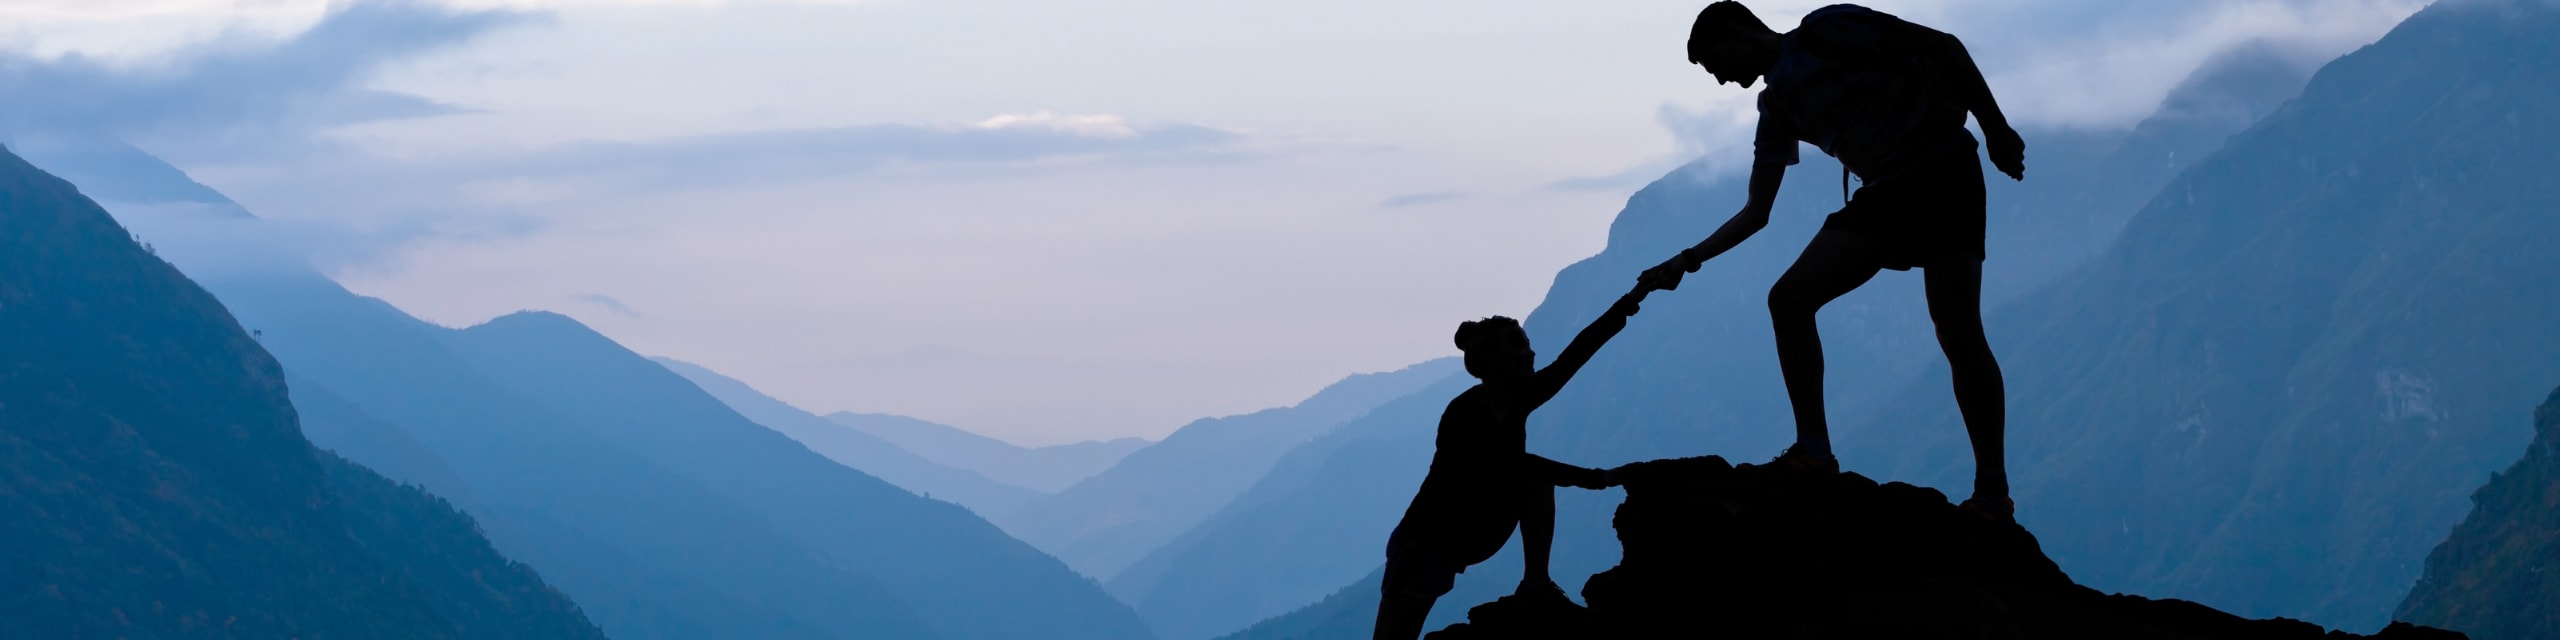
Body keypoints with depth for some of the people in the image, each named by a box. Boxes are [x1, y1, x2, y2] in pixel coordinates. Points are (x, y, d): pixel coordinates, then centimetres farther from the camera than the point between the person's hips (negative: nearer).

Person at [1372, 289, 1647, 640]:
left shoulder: (1518, 400, -4)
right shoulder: (1465, 413, -24)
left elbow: (1578, 350, -9)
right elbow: (1509, 466, -31)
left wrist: (1631, 300, -16)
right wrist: (1584, 478, -32)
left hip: (1468, 541, 7)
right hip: (1428, 544, -7)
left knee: (1539, 481, -6)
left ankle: (1535, 582, -7)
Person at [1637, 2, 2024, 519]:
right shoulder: (1777, 107, 15)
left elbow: (1943, 45, -8)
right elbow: (1755, 214, 19)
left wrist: (1997, 129, -11)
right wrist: (1687, 261, 11)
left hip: (1941, 169, -8)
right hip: (1882, 194, 8)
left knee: (1956, 329, -14)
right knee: (1789, 300, -5)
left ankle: (1992, 490, -8)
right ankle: (1814, 451, -4)